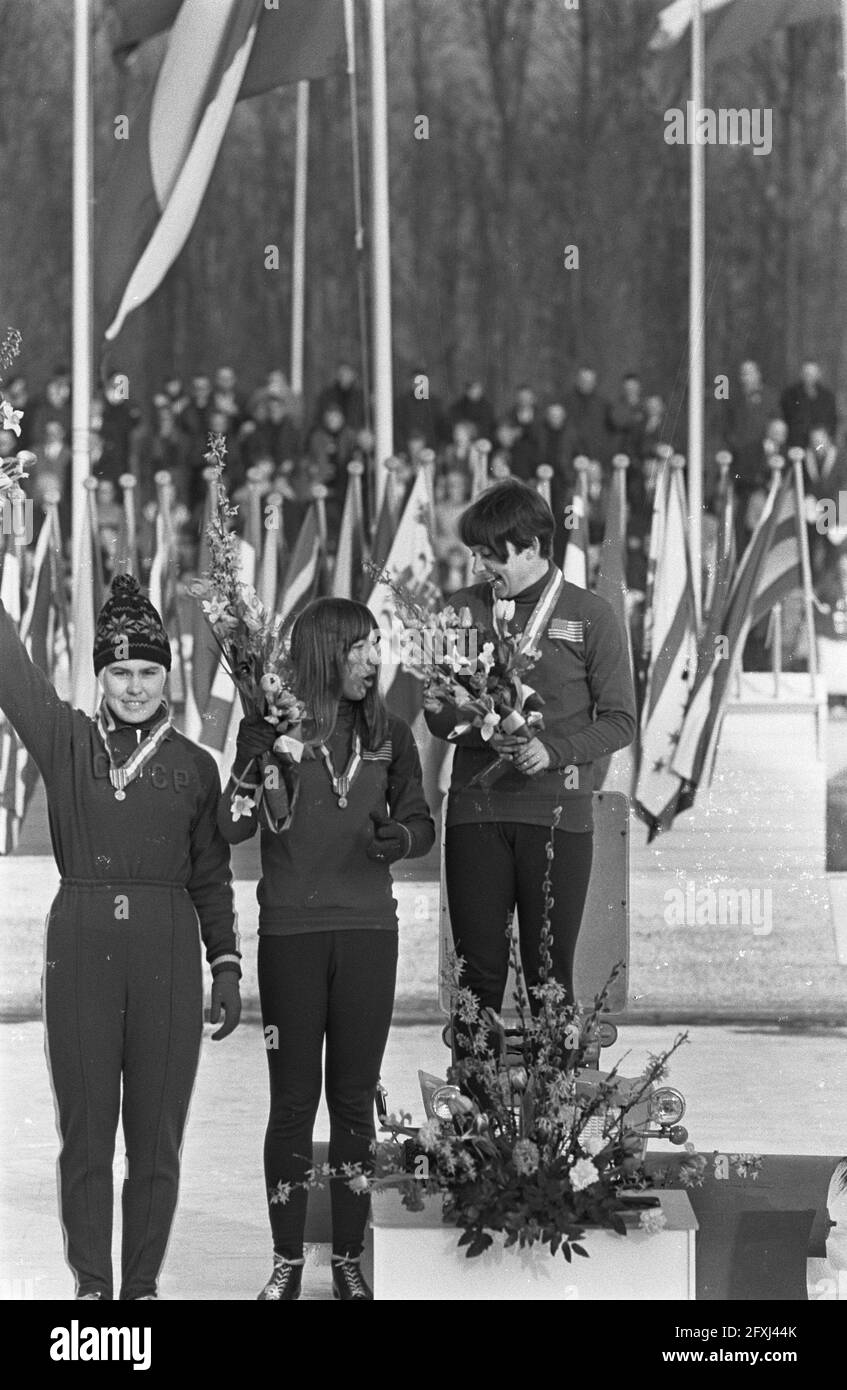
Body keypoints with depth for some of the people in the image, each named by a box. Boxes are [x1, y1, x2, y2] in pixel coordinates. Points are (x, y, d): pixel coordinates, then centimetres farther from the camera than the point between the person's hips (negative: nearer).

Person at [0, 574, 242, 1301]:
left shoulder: (194, 766, 9)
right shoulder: (67, 741, 7)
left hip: (167, 951, 0)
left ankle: (143, 1284, 10)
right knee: (85, 1130, 2)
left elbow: (212, 876, 12)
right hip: (82, 947, 0)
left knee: (158, 1132, 2)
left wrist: (227, 965, 6)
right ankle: (91, 1284, 8)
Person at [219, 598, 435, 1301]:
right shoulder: (274, 727, -3)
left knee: (354, 1098, 5)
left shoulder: (388, 734, 4)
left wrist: (400, 837, -11)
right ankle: (287, 1259, 8)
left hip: (368, 932, 2)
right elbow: (234, 827, -4)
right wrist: (250, 764, -23)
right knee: (293, 1099, 1)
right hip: (291, 933, -2)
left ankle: (349, 1257, 12)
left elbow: (422, 822, 11)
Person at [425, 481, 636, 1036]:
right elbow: (440, 718, 10)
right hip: (475, 812, 2)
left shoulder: (590, 616, 2)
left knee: (550, 974, 0)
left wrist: (552, 750, -15)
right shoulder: (464, 609, 9)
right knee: (478, 972, 1)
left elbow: (620, 721, 1)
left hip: (558, 814, -2)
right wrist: (487, 735, -11)